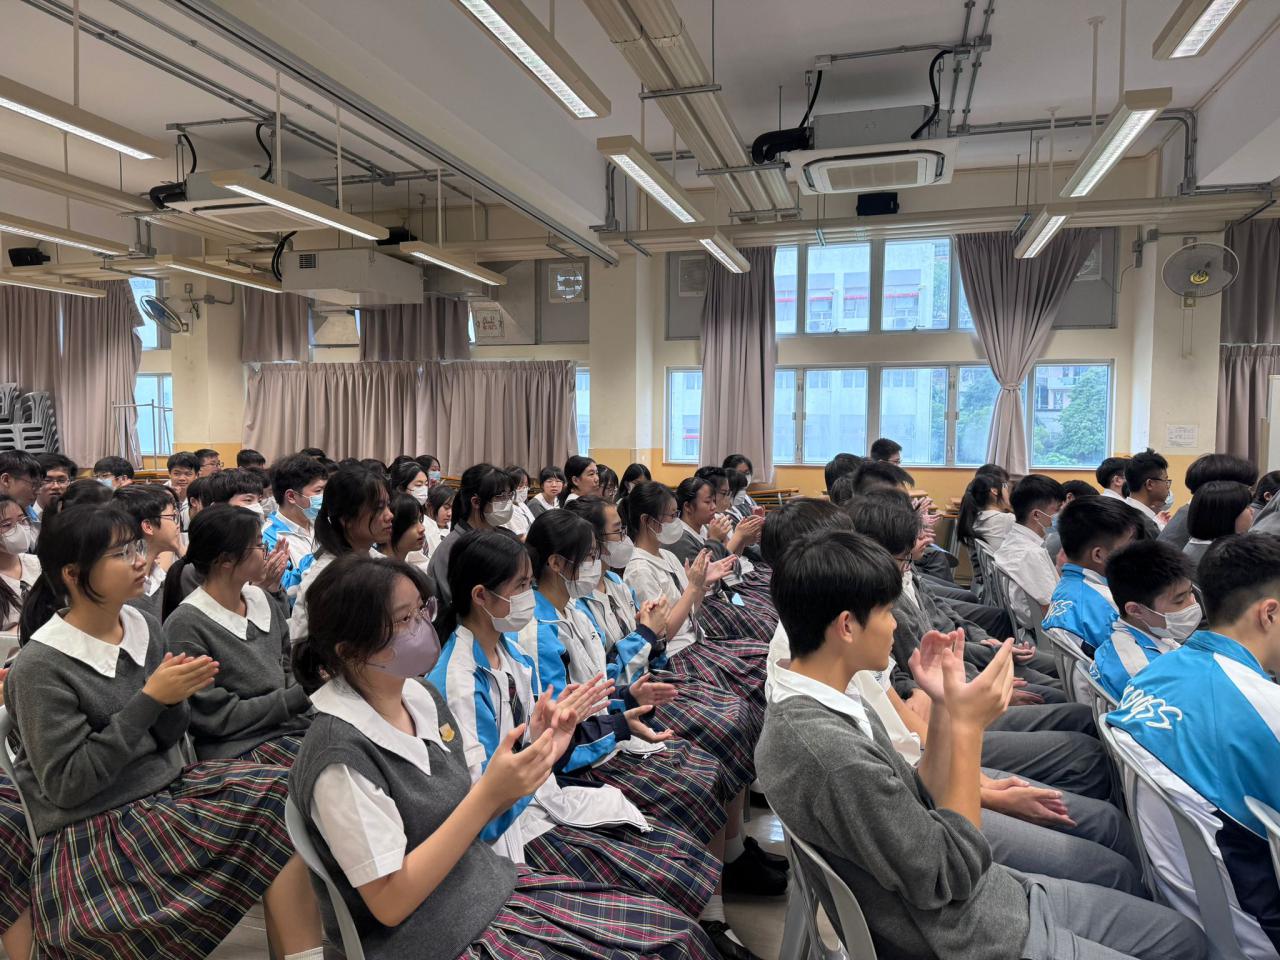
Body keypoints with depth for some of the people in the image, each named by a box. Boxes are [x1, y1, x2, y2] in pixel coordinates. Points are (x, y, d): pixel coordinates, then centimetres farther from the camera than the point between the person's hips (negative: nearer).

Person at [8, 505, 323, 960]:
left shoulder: (145, 627, 2)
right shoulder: (40, 667, -14)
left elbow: (164, 740, 8)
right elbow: (66, 785, -15)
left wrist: (175, 700, -15)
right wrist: (150, 699, -21)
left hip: (167, 788, 6)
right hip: (93, 831, -5)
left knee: (280, 797, -17)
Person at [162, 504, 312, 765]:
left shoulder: (262, 600, 9)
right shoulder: (186, 625, -11)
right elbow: (217, 717, -12)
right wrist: (299, 697, -13)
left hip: (290, 726, 6)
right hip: (239, 746, -6)